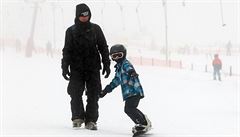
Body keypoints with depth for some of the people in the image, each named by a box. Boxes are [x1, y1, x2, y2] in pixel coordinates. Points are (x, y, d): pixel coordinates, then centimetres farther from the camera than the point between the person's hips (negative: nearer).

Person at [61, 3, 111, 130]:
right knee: (76, 93, -9)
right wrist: (65, 67, -2)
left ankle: (91, 121, 4)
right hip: (76, 68, 0)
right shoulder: (71, 31, 3)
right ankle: (77, 117, 0)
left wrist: (106, 64, 4)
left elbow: (103, 48, 8)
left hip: (93, 68, 1)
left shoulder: (95, 29, 4)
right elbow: (67, 50, 5)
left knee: (93, 95, 0)